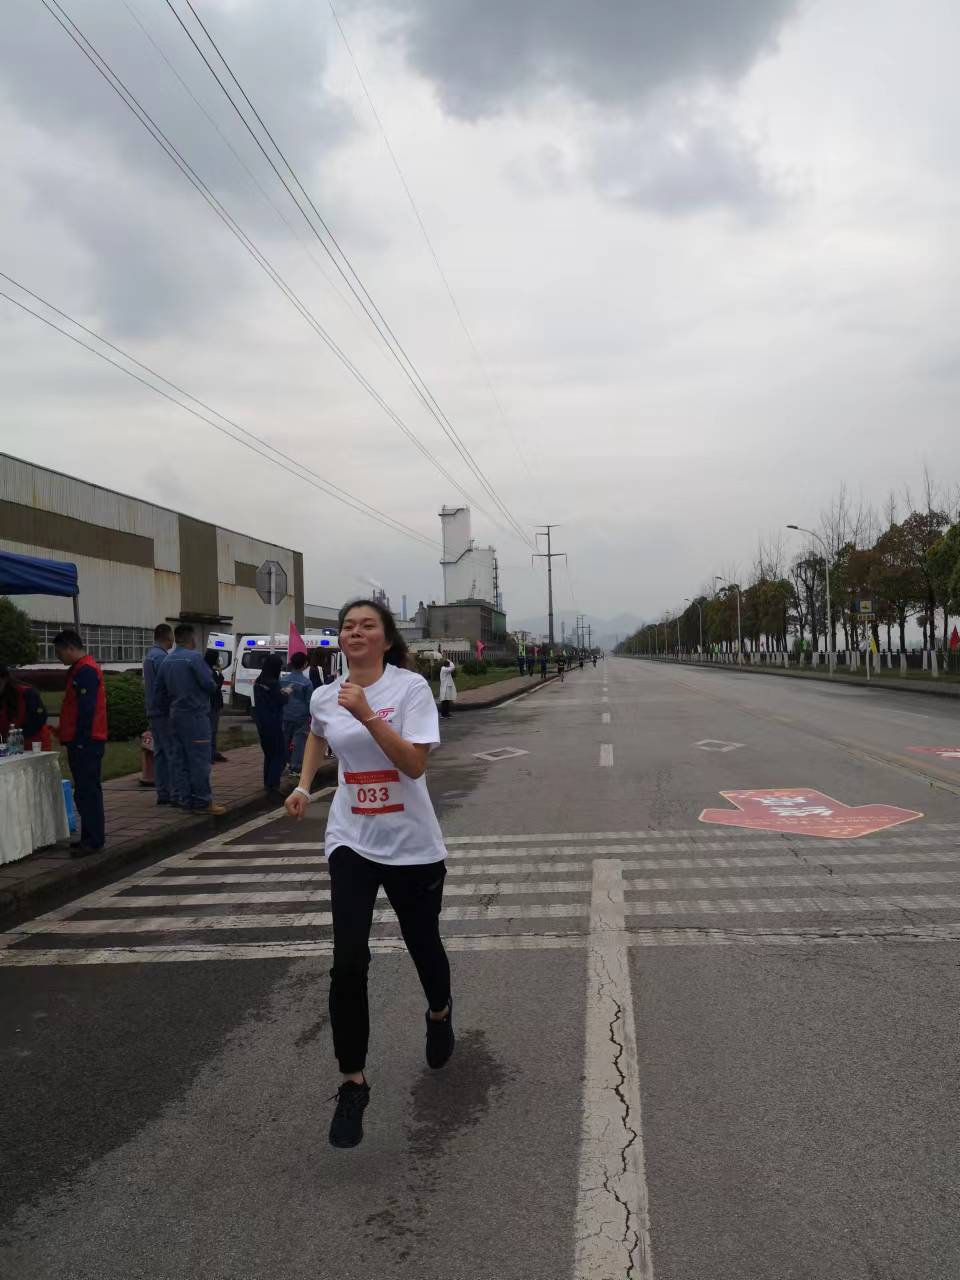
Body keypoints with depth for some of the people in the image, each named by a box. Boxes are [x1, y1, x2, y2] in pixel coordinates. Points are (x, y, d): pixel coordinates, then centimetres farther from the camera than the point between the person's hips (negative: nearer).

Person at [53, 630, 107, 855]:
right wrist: (64, 732, 19)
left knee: (88, 791, -7)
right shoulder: (79, 670, 18)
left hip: (86, 743, -10)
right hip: (80, 741, 10)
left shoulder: (86, 671, -14)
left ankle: (94, 840, -4)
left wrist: (80, 740, -20)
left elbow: (87, 709, -20)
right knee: (84, 791, 13)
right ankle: (89, 837, 19)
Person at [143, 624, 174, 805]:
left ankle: (163, 793, 13)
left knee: (160, 752, 10)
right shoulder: (161, 656, -15)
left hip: (153, 712, 10)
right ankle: (175, 793, -6)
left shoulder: (150, 655, 16)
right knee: (172, 752, -7)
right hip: (164, 712, -10)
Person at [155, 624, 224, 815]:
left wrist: (167, 712, 23)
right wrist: (212, 685, 7)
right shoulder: (193, 657, -13)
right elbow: (209, 684, -16)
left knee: (180, 758, 12)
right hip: (195, 715, -8)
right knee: (199, 760, -5)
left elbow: (160, 689, 15)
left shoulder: (167, 660, 12)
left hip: (176, 715, 8)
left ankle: (181, 797, 16)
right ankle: (201, 801, -4)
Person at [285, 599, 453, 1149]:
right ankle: (354, 1083, 11)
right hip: (351, 842, 2)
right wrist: (304, 785, 13)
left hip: (413, 845, -2)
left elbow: (415, 762, -23)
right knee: (348, 961, -8)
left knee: (423, 945, 15)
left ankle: (440, 1015, 50)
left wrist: (367, 716, -31)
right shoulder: (324, 697, 1)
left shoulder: (411, 687, -13)